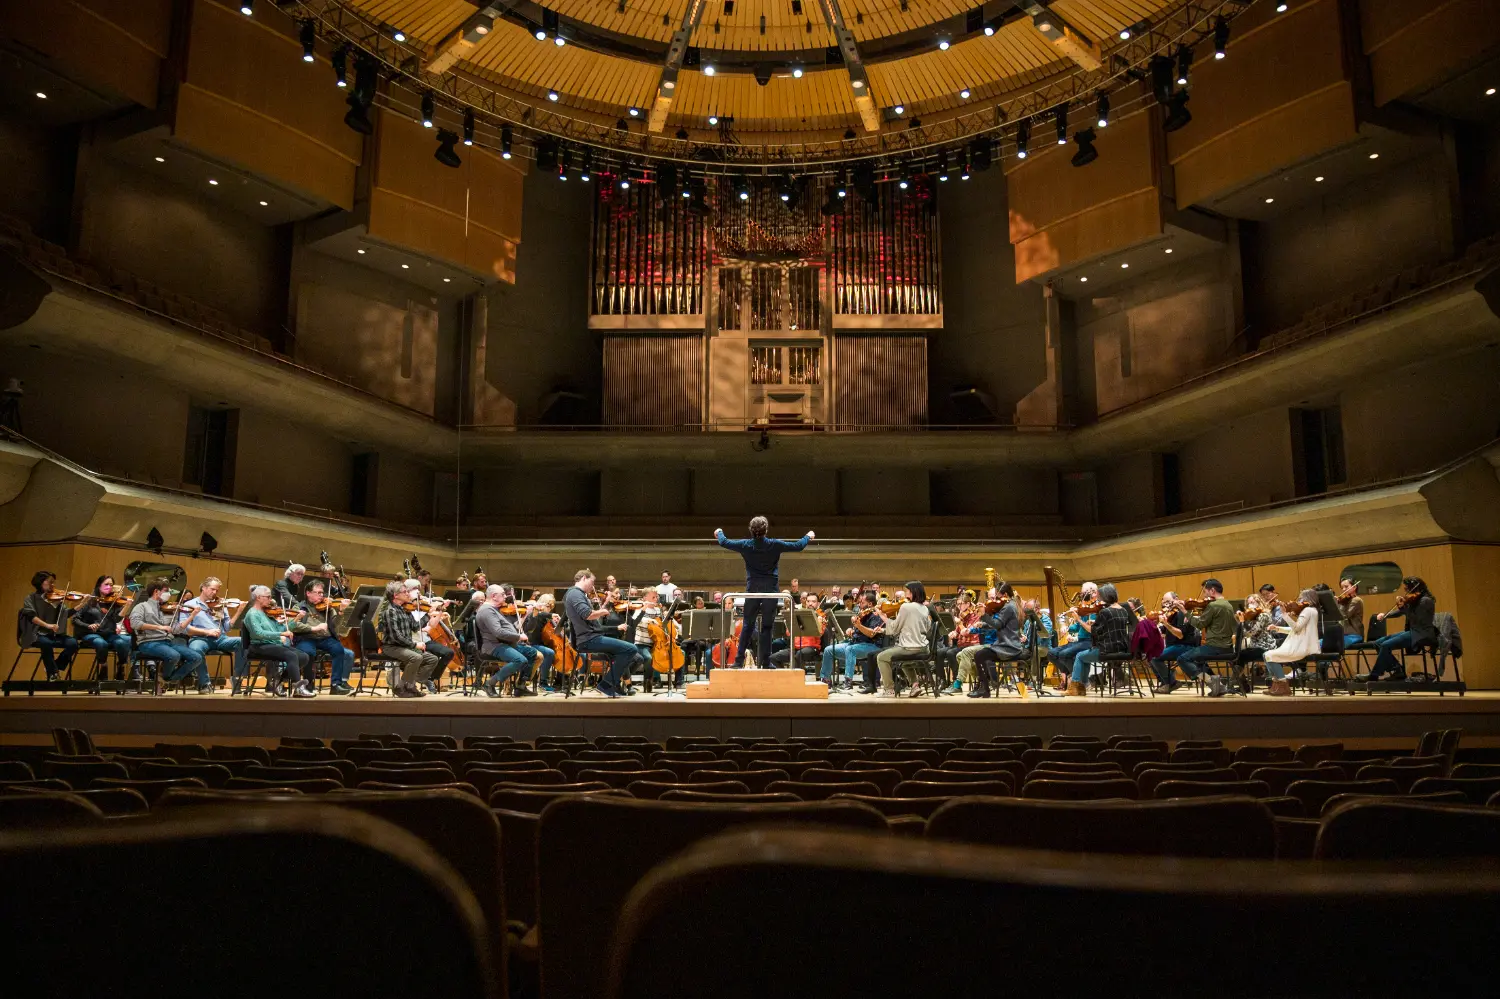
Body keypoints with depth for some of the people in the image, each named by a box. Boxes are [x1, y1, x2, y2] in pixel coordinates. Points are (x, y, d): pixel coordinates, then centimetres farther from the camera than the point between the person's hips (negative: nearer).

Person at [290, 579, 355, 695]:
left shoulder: (326, 607, 19)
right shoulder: (300, 607, 10)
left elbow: (334, 624, 5)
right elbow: (293, 625, -8)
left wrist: (341, 612, -12)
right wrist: (313, 628, -19)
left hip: (325, 638, 3)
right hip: (306, 638, -3)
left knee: (339, 649, -27)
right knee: (309, 652, -36)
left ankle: (336, 684, -21)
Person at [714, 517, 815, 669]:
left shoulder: (745, 545, -3)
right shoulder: (774, 545, -7)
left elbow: (723, 543, 12)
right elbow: (798, 546, 4)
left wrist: (719, 533, 34)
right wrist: (808, 536, 24)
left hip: (752, 590, 1)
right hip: (770, 590, -1)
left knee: (748, 626, 9)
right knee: (767, 627, 4)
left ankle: (739, 661, 8)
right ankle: (765, 662, 4)